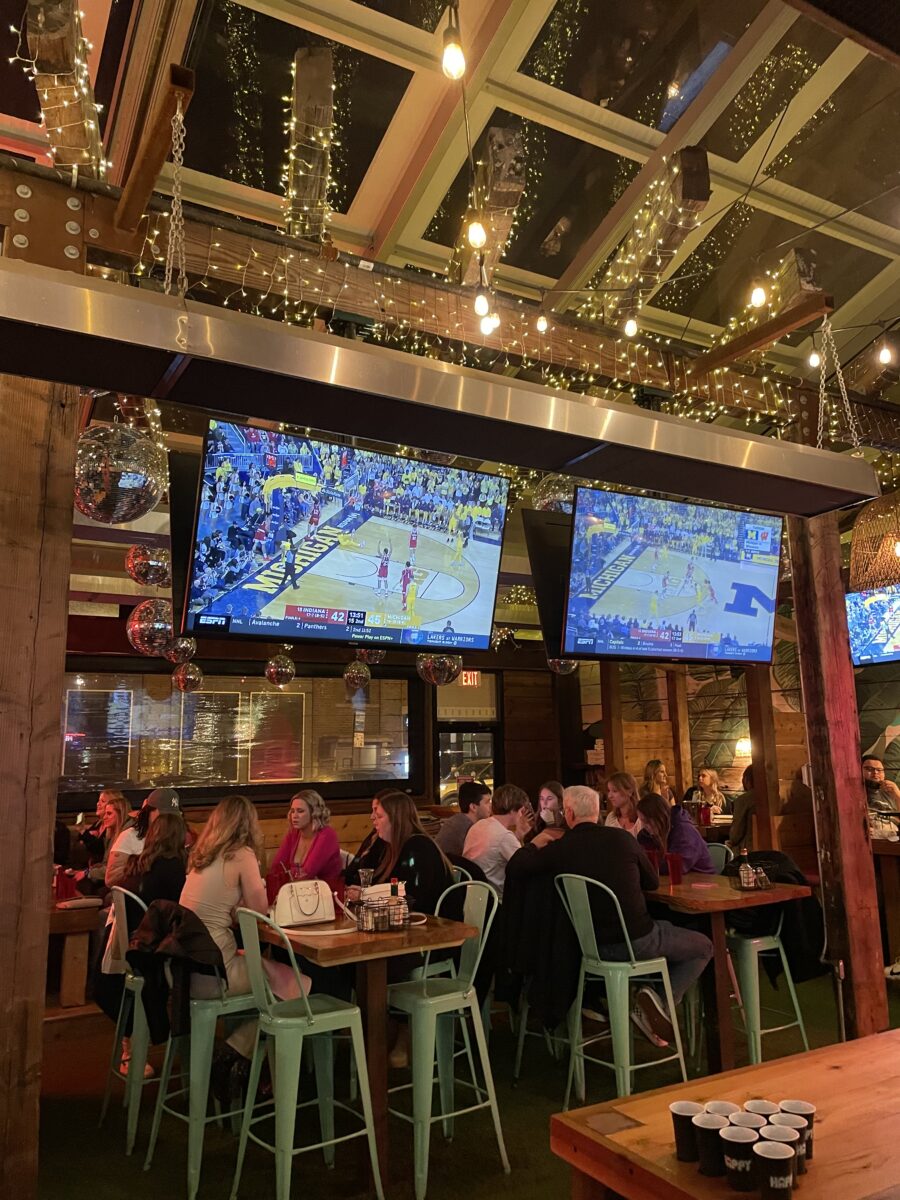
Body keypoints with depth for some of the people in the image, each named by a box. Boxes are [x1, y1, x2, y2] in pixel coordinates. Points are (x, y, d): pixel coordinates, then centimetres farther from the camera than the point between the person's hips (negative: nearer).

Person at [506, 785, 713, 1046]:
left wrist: (536, 843, 17)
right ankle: (663, 999, -1)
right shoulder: (621, 837, -8)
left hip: (595, 946, 3)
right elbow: (652, 882, 6)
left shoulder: (559, 849, -9)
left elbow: (514, 869, 1)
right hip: (637, 940, -3)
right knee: (703, 947, 21)